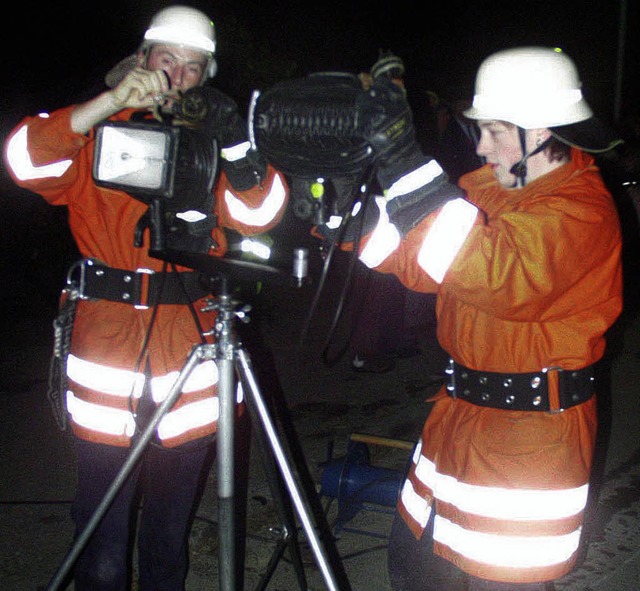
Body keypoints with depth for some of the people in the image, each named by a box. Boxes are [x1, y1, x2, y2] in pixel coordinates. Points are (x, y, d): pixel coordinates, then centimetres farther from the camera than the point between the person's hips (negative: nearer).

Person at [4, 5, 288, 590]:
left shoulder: (210, 144, 9)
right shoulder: (98, 133, 4)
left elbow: (259, 212, -5)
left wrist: (235, 140, -19)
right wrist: (112, 101, -21)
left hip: (192, 343, 2)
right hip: (107, 340, -2)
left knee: (171, 539, 14)